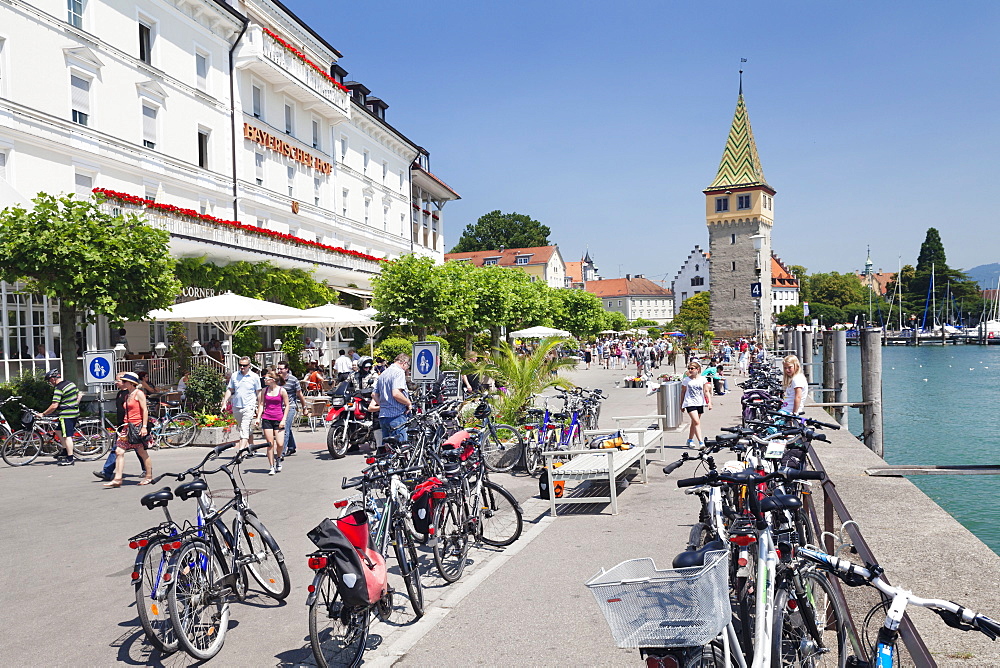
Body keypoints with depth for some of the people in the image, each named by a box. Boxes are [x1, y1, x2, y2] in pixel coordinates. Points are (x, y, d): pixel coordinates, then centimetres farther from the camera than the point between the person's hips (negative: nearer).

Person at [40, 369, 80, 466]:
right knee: (58, 430, 22)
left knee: (67, 436, -5)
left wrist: (43, 414, -10)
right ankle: (66, 451, 23)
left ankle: (70, 459, -2)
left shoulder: (58, 389, -16)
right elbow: (79, 395, 20)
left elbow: (54, 406, -20)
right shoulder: (71, 383, 10)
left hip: (66, 415, -9)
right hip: (75, 413, 9)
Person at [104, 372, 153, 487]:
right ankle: (117, 479, -4)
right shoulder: (127, 396, 17)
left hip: (137, 426, -8)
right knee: (119, 452, -3)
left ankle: (149, 477, 12)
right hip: (127, 426, 8)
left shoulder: (139, 393, -6)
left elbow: (145, 410, -12)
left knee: (142, 452, 1)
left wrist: (144, 427, -18)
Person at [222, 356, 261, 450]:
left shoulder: (255, 377, -2)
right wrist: (224, 403, 7)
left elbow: (259, 392, 2)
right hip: (236, 407, 5)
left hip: (248, 407, -5)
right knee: (244, 429, 15)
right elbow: (229, 390, 15)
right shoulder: (234, 375, 7)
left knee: (244, 428, -15)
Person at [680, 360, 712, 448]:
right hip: (690, 403, -3)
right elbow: (683, 392, 7)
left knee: (694, 423, 13)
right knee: (696, 422, -15)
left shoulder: (703, 379, 3)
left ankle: (690, 440, 28)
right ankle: (700, 442, -18)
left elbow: (706, 391, 1)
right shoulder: (686, 380, 0)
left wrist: (709, 402, -10)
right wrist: (681, 404, 10)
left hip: (700, 403, 3)